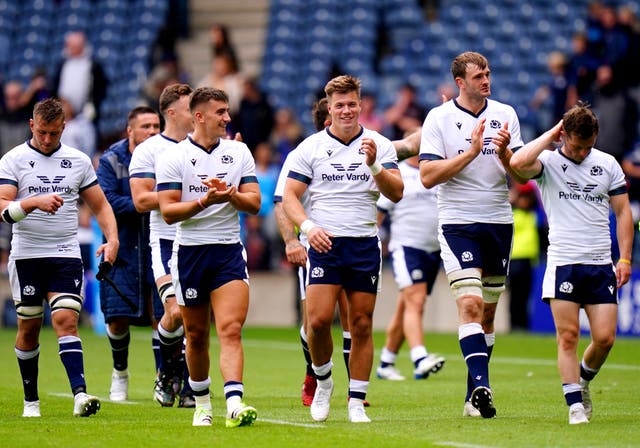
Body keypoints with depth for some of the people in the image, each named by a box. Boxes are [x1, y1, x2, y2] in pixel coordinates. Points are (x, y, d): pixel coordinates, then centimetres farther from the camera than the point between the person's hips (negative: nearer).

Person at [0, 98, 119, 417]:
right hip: (26, 255, -1)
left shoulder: (78, 161, 9)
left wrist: (112, 239, -1)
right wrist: (34, 202, -28)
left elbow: (100, 205, 15)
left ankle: (80, 394, -24)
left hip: (66, 256, 1)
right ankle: (31, 400, 18)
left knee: (66, 321, -13)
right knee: (29, 328, 5)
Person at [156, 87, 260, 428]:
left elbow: (254, 203, 4)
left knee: (231, 329, -14)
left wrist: (231, 195, -16)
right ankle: (202, 403, 26)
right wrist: (206, 200, -20)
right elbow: (167, 211, -9)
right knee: (196, 334, 8)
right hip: (190, 252, -1)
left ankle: (234, 405, -25)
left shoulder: (239, 152, 7)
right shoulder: (174, 158, -2)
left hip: (229, 252, 1)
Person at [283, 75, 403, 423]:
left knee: (361, 325, 0)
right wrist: (308, 226, -14)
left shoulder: (379, 145, 6)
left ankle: (357, 402, 7)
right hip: (324, 243, -1)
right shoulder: (310, 147, 5)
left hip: (365, 244, 1)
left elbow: (396, 194, -2)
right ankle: (322, 381, 11)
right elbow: (290, 196, 3)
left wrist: (374, 165, -18)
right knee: (318, 319, -14)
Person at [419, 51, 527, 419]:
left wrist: (503, 152, -16)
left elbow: (520, 174, 5)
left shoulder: (505, 114, 7)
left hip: (499, 222, 4)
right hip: (458, 222, -4)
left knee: (487, 313, 7)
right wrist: (472, 152, -17)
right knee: (470, 305, -19)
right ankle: (482, 386, -27)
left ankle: (474, 396, 13)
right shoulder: (438, 118, -3)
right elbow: (427, 176, -10)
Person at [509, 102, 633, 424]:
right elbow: (517, 163, -22)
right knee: (568, 336, -6)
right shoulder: (548, 162, 0)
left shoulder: (607, 164, 9)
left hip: (601, 265, 3)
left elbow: (623, 211, 13)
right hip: (562, 262, -3)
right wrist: (549, 136, -11)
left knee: (605, 338, -2)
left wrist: (625, 258, 5)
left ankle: (582, 380, 25)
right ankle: (575, 404, -1)